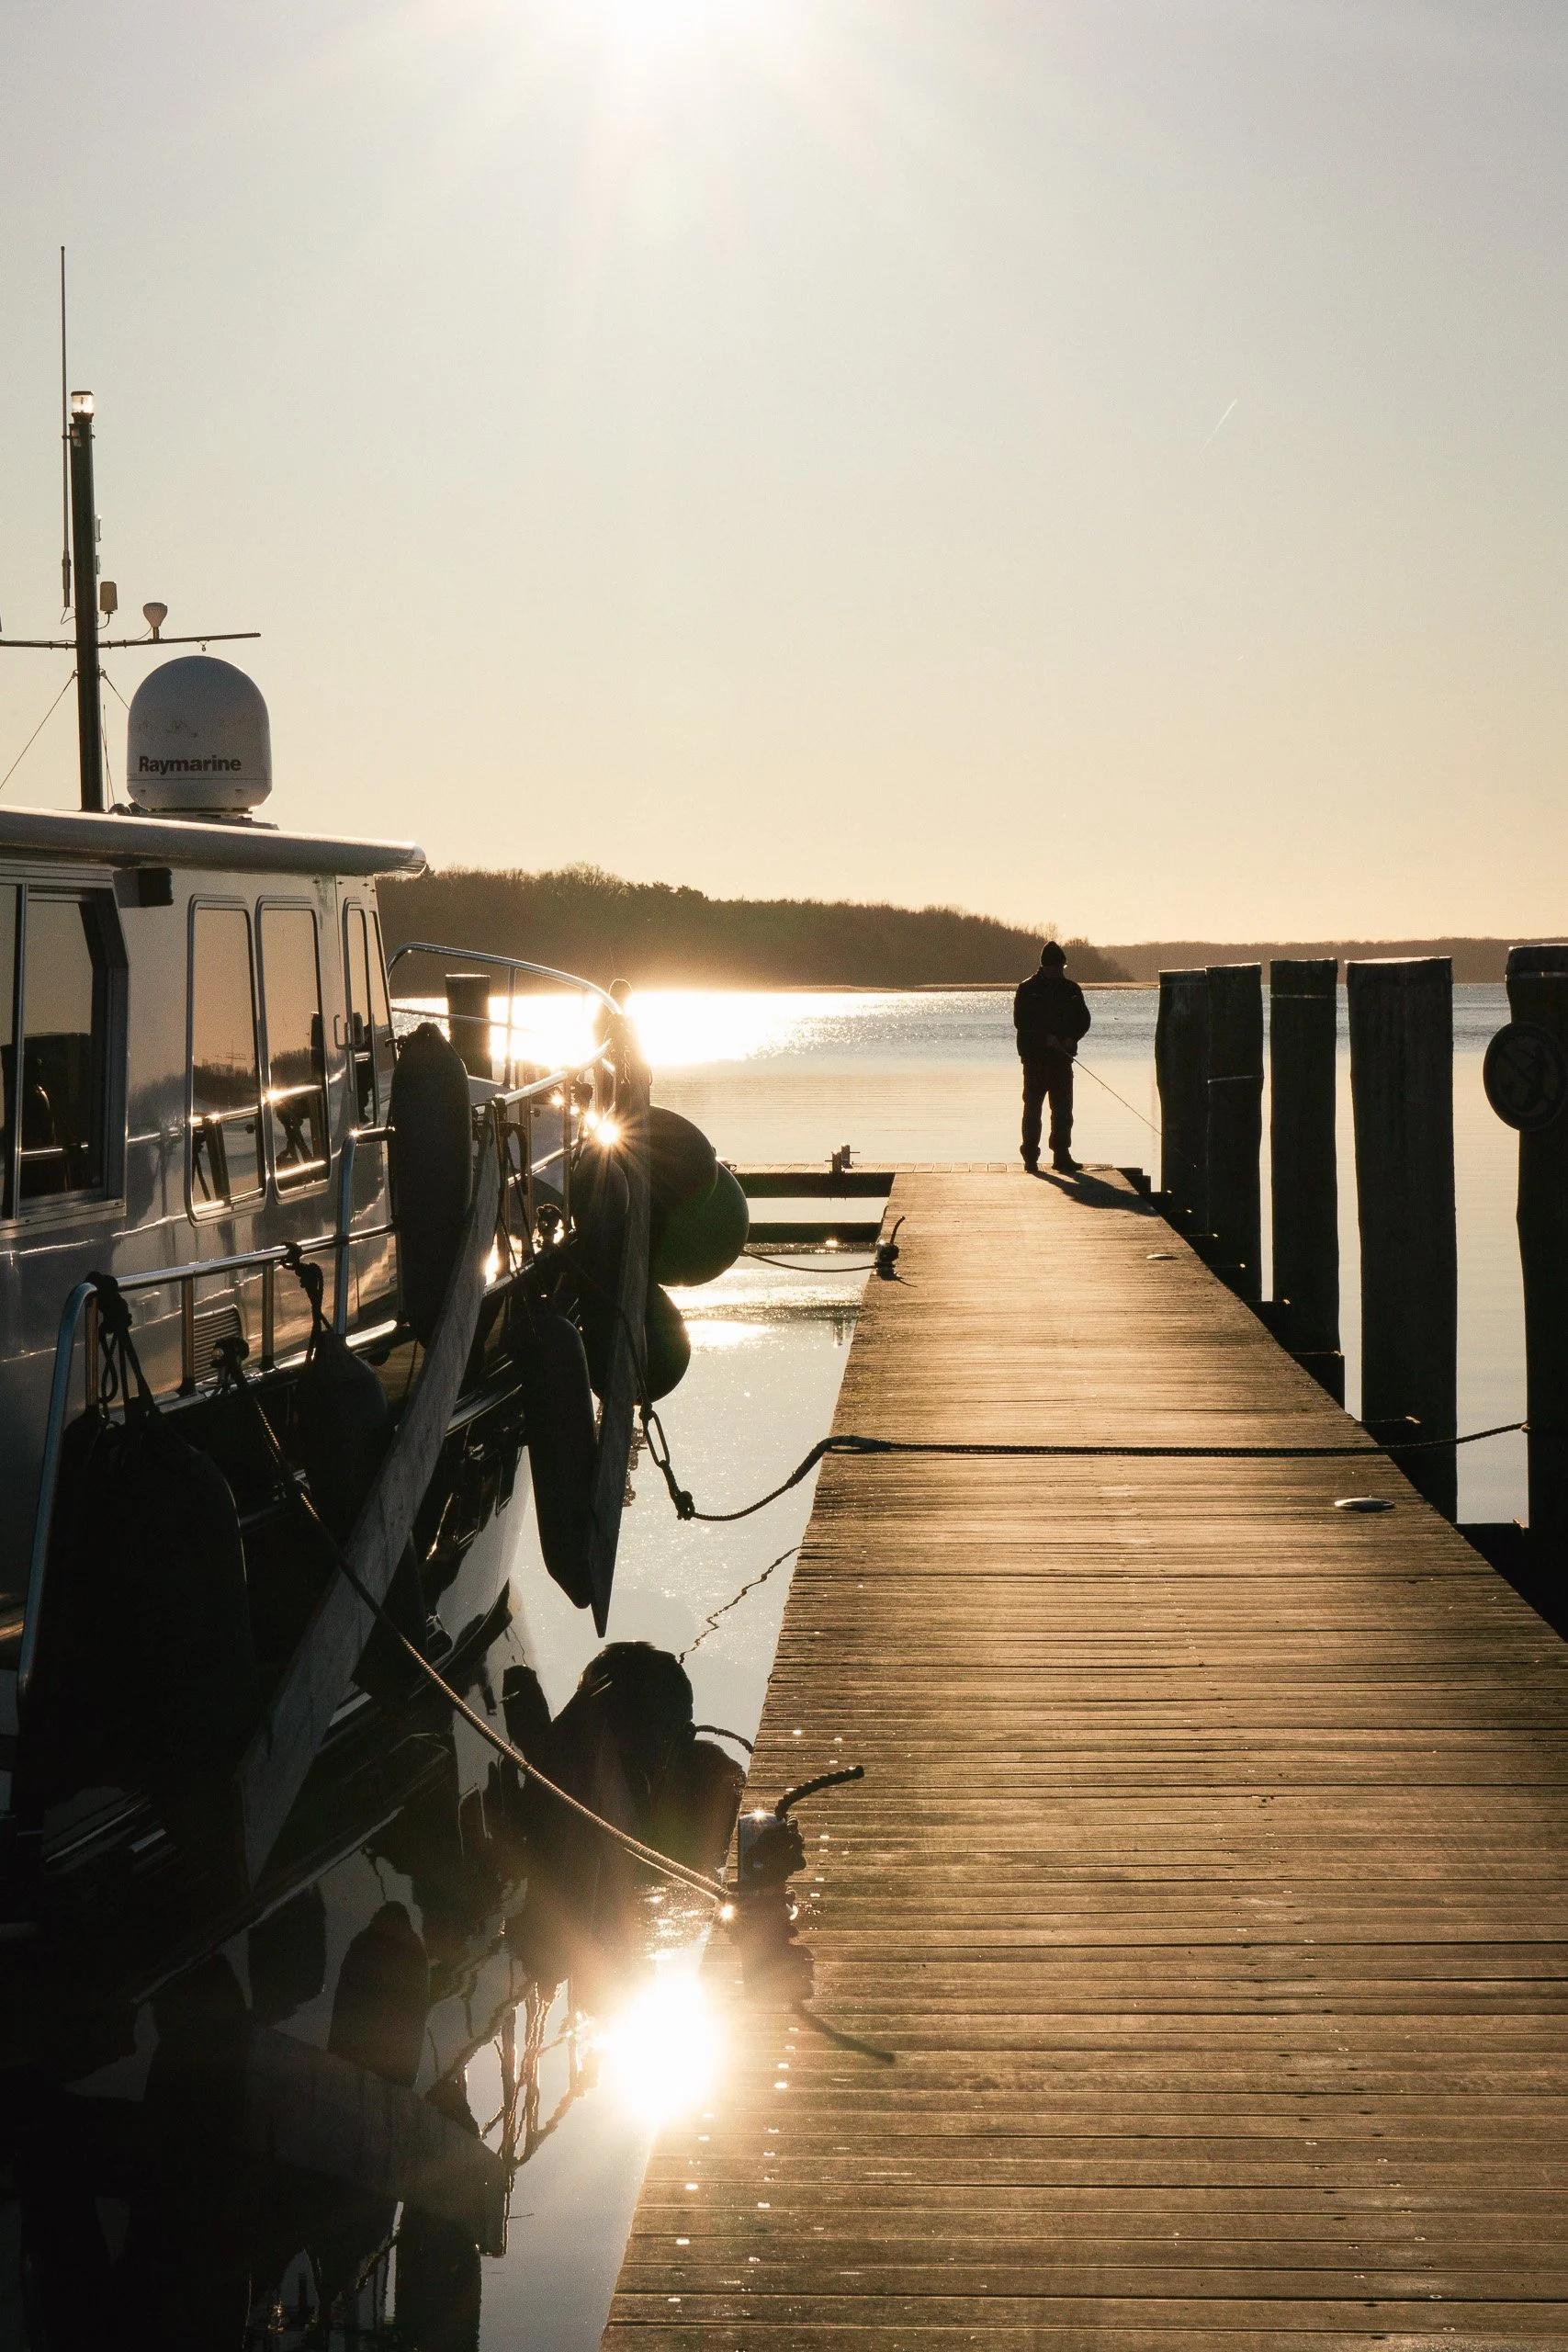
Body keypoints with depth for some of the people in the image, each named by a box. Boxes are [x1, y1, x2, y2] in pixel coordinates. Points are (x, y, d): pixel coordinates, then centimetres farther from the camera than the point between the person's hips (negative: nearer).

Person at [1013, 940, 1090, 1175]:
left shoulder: (1071, 989, 10)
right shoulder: (1027, 989, -2)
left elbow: (1083, 1019, 12)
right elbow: (1020, 1021, -8)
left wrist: (1072, 1038, -7)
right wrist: (1045, 1037, -19)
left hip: (1062, 1057, 4)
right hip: (1035, 1057, -4)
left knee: (1063, 1109, 3)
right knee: (1033, 1108, -1)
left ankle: (1062, 1156, 8)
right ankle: (1030, 1157, 2)